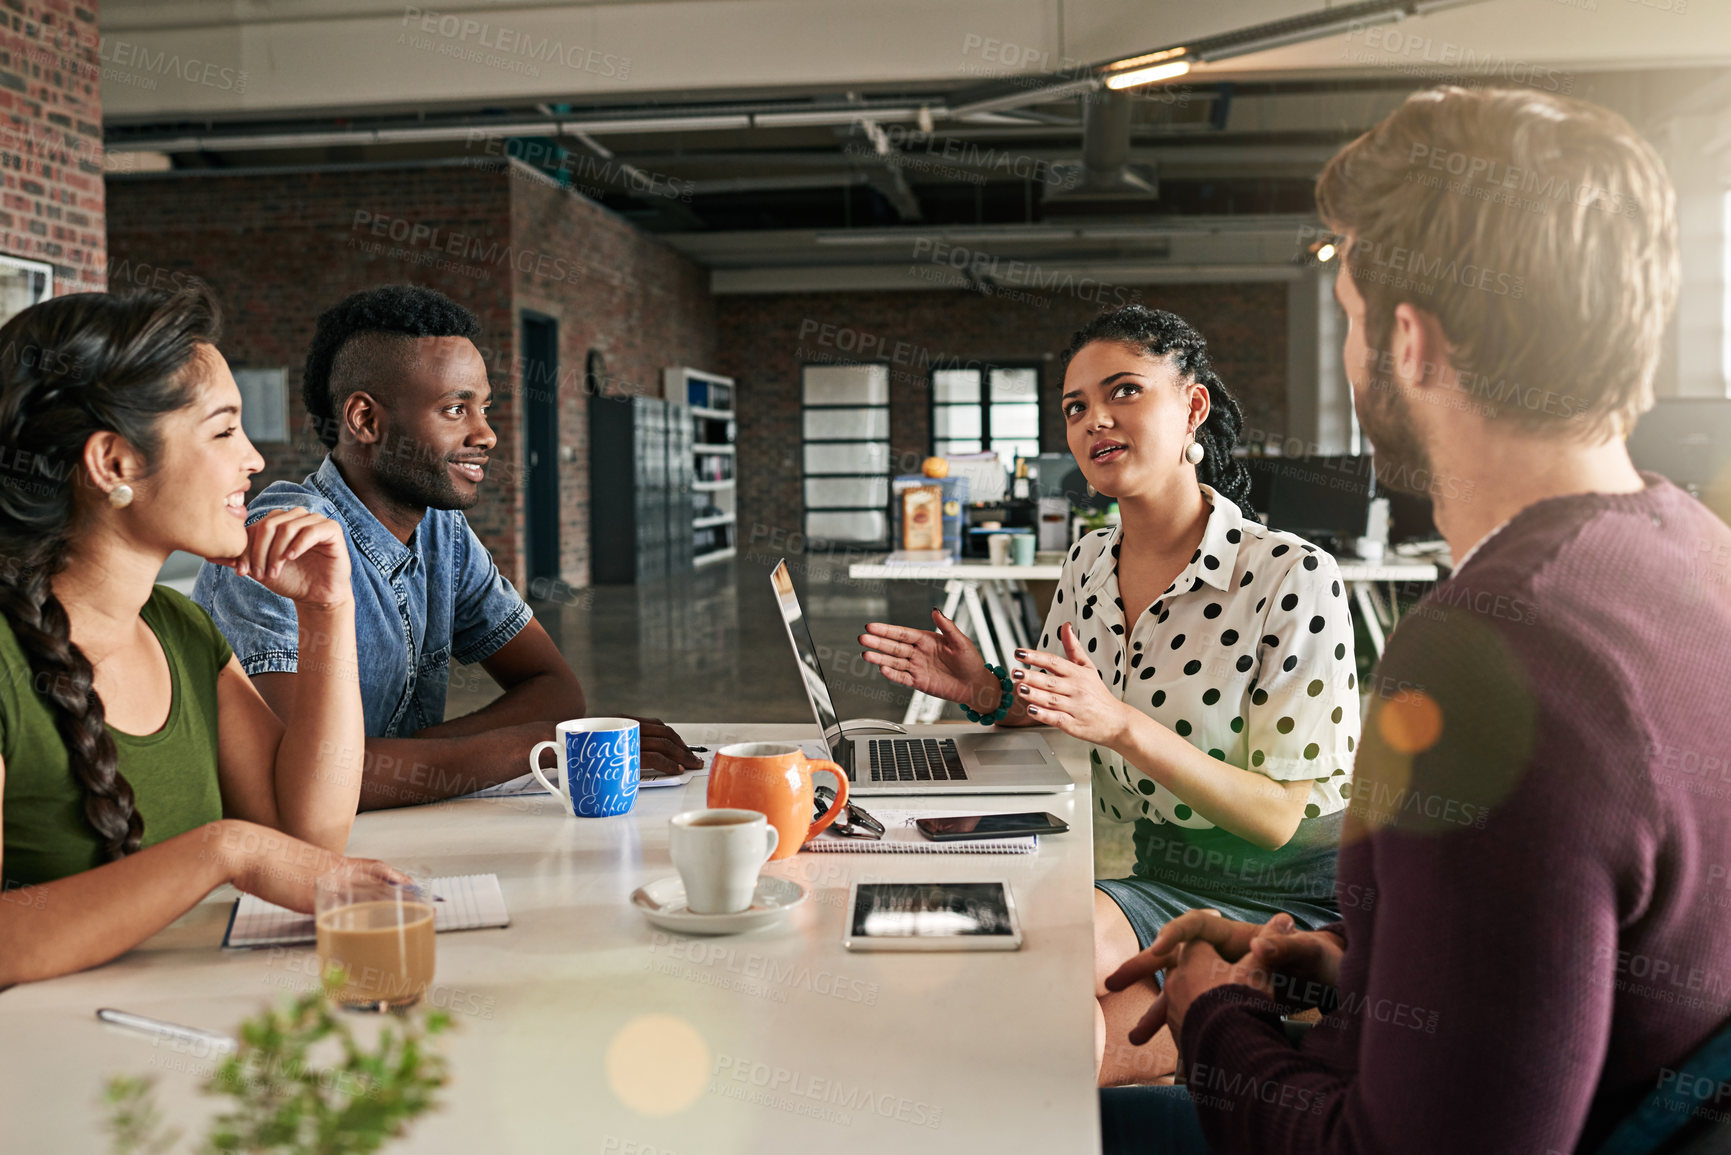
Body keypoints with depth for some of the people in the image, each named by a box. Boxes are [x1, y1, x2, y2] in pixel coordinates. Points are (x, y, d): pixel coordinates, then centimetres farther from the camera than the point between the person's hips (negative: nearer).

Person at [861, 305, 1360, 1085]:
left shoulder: (1290, 577, -15)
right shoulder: (1088, 568, 4)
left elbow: (1277, 816, -16)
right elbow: (1063, 737, 17)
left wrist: (1122, 725, -28)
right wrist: (988, 696, -4)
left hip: (1287, 900, -5)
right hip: (1165, 881, 5)